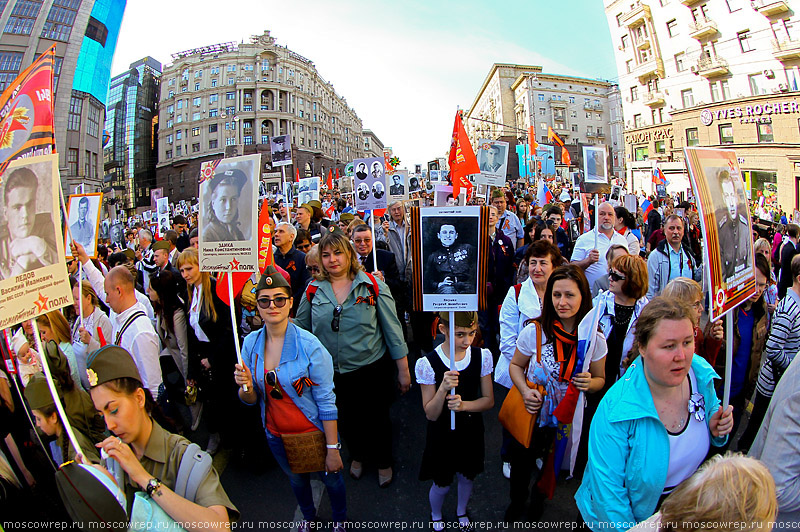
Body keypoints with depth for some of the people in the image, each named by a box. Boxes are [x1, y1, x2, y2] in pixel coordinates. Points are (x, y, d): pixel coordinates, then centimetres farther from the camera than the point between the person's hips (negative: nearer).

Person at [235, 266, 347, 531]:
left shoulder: (309, 345, -24)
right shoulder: (250, 343, -10)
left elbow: (327, 402, -19)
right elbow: (250, 400, -2)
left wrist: (332, 449, -17)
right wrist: (245, 387, -24)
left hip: (314, 432, -4)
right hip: (276, 435, 4)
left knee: (331, 478, 20)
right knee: (296, 480, 29)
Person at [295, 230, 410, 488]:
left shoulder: (372, 285, -11)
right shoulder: (314, 289, -3)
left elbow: (392, 328, -7)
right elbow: (300, 326, 8)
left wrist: (403, 369, -5)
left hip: (373, 369, -2)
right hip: (333, 374, 3)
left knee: (378, 418, 15)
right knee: (347, 420, 20)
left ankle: (383, 462, 46)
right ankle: (358, 455, 53)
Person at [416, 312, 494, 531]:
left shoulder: (482, 356, -14)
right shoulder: (427, 364, -24)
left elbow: (489, 400, -6)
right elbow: (431, 414, -19)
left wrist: (464, 404, -25)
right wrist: (443, 389, -37)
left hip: (471, 430, 3)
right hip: (442, 434, -3)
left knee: (467, 477, 23)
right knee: (441, 484, 15)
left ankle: (462, 512, 57)